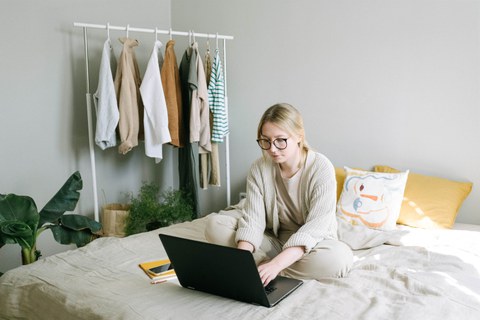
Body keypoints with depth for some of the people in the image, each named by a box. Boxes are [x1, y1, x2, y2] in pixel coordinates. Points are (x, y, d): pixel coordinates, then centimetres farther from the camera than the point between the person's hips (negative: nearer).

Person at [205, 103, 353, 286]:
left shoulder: (321, 168, -20)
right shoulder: (259, 168, -8)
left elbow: (315, 227, -28)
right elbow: (252, 219, -17)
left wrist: (276, 264, -41)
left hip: (310, 243, -2)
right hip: (272, 239, 3)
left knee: (340, 257, -37)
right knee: (215, 225, -15)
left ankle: (264, 265, -22)